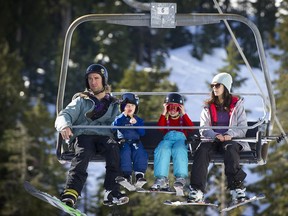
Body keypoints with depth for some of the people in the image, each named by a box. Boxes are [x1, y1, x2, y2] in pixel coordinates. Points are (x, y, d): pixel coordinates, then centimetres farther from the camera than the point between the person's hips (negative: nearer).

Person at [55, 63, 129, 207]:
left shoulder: (113, 104, 26)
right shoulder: (81, 101, 22)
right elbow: (64, 115, 8)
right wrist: (65, 126, -15)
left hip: (104, 136, 1)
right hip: (83, 135, -1)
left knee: (113, 148, -35)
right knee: (83, 153, -36)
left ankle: (112, 193, -41)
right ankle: (71, 192, -54)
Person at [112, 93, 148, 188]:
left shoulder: (139, 120, 19)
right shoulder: (120, 118, 16)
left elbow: (142, 133, 6)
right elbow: (114, 126, -6)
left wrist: (135, 123, -7)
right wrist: (124, 115, -8)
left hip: (136, 142, 1)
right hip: (123, 142, -1)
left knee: (140, 152, -31)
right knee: (125, 152, -34)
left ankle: (139, 175, -39)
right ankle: (127, 175, -40)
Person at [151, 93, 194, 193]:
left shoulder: (183, 119, 28)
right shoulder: (165, 119, 30)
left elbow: (191, 127, 4)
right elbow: (160, 127, 5)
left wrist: (183, 114, 1)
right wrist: (164, 113, 2)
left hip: (181, 139, -1)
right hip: (167, 138, 1)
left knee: (179, 150, -38)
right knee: (162, 150, -35)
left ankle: (181, 177, -51)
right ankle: (161, 178, -46)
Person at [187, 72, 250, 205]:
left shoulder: (237, 104, 12)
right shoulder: (208, 106, 18)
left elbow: (242, 128, 4)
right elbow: (203, 129, 6)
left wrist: (230, 134, -18)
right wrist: (215, 135, -16)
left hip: (231, 140, -2)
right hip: (212, 140, 2)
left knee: (230, 149, -38)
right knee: (202, 149, -32)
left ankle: (237, 188, -47)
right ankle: (196, 191, -44)